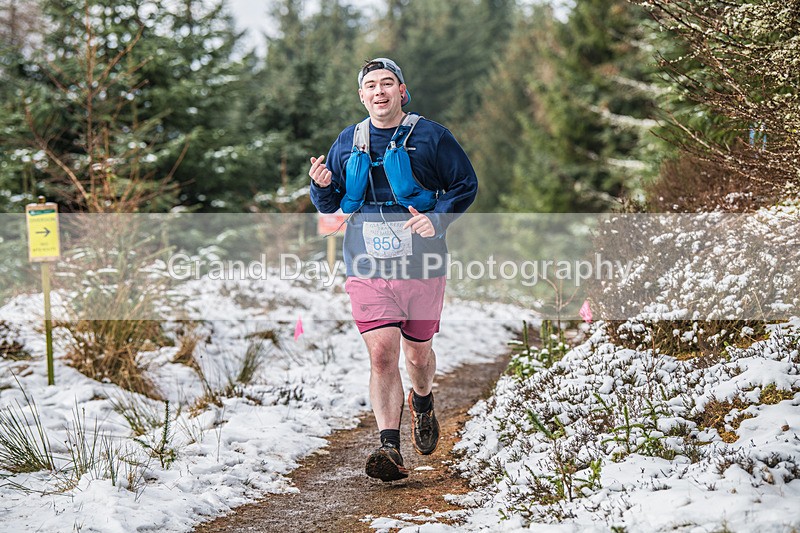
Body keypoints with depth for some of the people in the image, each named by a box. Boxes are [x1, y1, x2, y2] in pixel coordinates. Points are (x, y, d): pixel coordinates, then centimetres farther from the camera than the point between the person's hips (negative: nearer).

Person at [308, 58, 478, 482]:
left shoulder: (431, 137, 1)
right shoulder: (347, 143, 9)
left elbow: (466, 185, 5)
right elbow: (328, 205, 17)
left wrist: (437, 219, -13)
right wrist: (322, 186, -7)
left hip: (421, 266, -1)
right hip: (367, 268, 1)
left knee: (418, 354, 11)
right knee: (382, 355, -11)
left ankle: (423, 405, 45)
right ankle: (390, 448, -11)